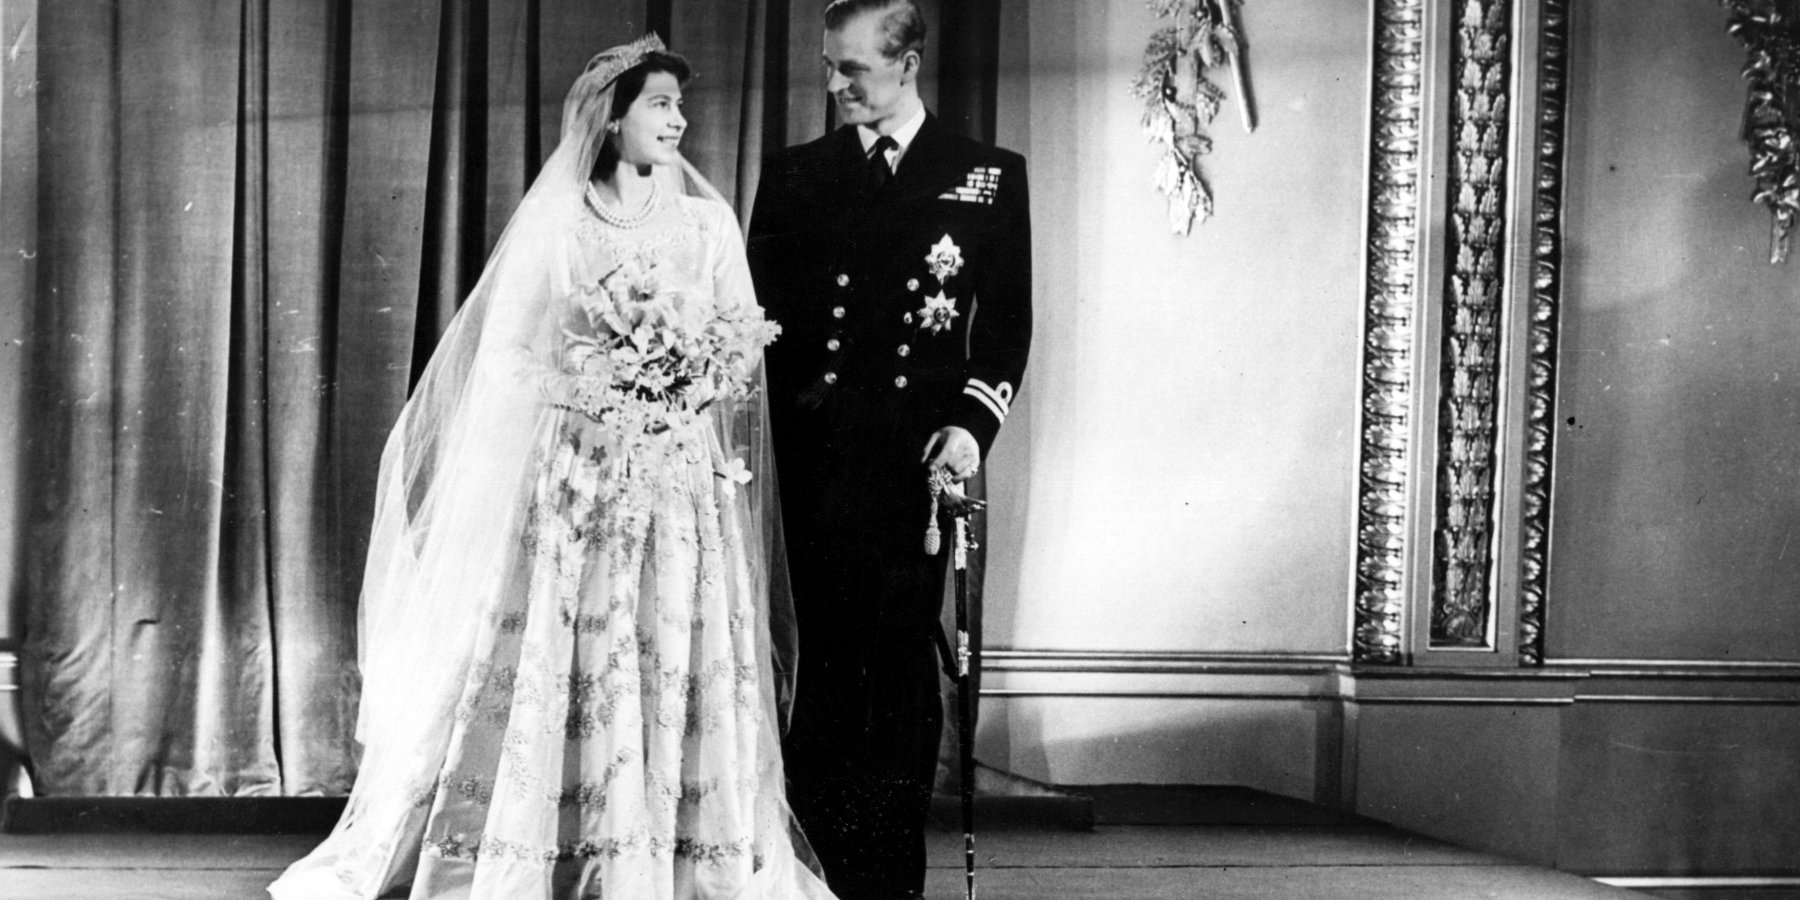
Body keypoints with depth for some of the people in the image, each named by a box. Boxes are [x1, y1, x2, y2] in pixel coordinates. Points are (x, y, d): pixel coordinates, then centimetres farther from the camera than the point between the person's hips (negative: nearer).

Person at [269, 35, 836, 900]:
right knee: (559, 672, -6)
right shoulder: (553, 222, 4)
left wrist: (681, 377, -8)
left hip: (684, 492, 2)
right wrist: (601, 381, -9)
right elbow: (509, 361, 3)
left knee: (678, 676, -2)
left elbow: (744, 356, 9)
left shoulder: (709, 223, 11)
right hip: (578, 486, -2)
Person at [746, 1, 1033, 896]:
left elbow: (1008, 320, 4)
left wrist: (973, 423, -8)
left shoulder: (990, 177, 7)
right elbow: (760, 309, 12)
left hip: (920, 453, -1)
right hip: (817, 454, 1)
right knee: (827, 658, 2)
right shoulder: (793, 174, 12)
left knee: (906, 664, 2)